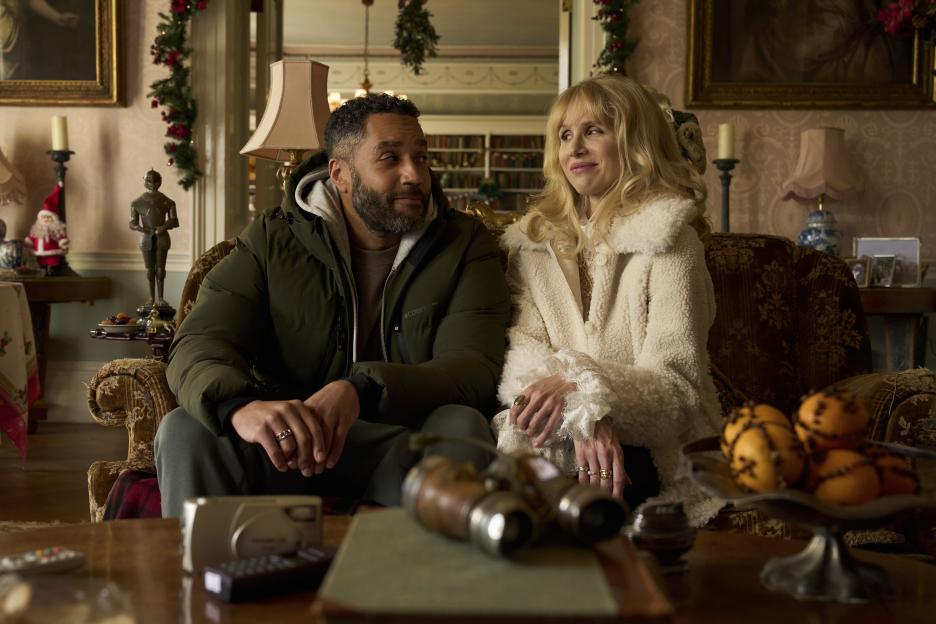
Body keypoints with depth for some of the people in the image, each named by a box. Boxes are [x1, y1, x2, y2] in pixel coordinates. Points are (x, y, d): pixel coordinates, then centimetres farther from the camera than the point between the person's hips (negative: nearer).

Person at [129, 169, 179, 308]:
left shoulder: (167, 202, 4)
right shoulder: (137, 202, 5)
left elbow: (174, 221, 0)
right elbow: (132, 223, 3)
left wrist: (164, 227, -21)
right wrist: (139, 228, -21)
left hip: (162, 237, 0)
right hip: (146, 238, 1)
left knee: (160, 268, -4)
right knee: (150, 269, 3)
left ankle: (160, 298, -1)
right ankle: (152, 298, 7)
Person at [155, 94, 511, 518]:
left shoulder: (464, 245, 3)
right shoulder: (271, 240, 5)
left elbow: (477, 367, -13)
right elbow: (199, 344, -8)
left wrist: (361, 391, -33)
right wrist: (240, 405, -35)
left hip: (407, 450, 0)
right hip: (287, 446, 0)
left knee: (461, 426, -32)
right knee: (185, 430, -26)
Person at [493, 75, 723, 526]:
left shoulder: (668, 240, 0)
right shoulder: (532, 239, 15)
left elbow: (679, 385, -8)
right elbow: (524, 349, 0)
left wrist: (583, 392, -27)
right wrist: (584, 419, -21)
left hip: (647, 450, -3)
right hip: (564, 431, 4)